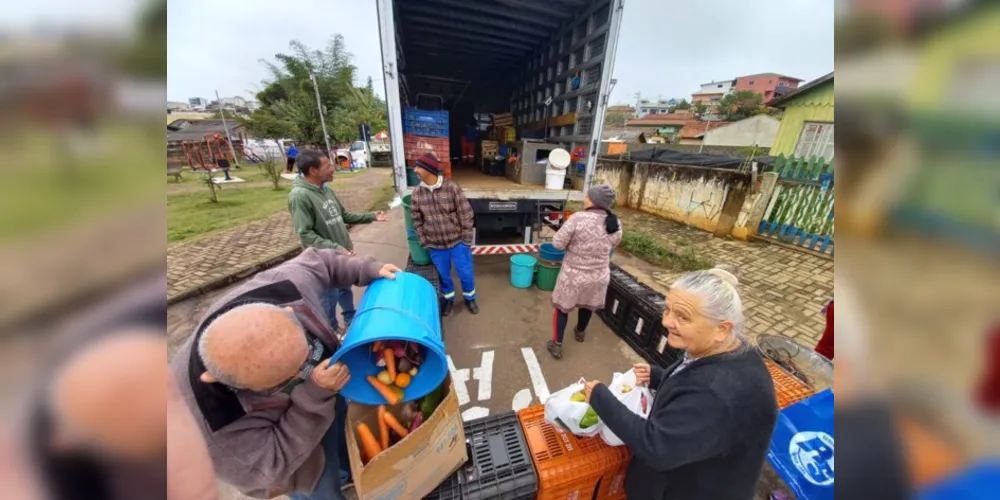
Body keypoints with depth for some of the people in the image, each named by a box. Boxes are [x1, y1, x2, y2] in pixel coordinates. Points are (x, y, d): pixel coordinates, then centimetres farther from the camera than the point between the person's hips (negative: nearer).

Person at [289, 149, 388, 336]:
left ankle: (352, 320, 43)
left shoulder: (326, 189, 4)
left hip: (343, 254, 8)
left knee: (346, 289, 23)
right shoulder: (299, 196, -21)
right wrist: (334, 248, -31)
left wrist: (371, 216, 10)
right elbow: (305, 234, -23)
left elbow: (344, 215, 14)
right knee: (330, 297, 10)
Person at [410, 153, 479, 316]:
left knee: (465, 273, 11)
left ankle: (469, 298, 39)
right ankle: (449, 299, 45)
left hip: (457, 241, -2)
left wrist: (466, 240, -10)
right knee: (443, 275, 18)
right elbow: (417, 220, 4)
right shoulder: (417, 193, -5)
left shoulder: (452, 188, -15)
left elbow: (466, 215, -11)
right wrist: (424, 242, 3)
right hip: (435, 245, 3)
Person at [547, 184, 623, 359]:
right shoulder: (615, 224, -7)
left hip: (574, 275, -4)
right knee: (588, 305, 28)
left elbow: (558, 243, -19)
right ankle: (580, 332, 53)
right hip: (599, 276, 5)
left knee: (562, 307, 15)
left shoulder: (578, 218, -24)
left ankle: (557, 345, 23)